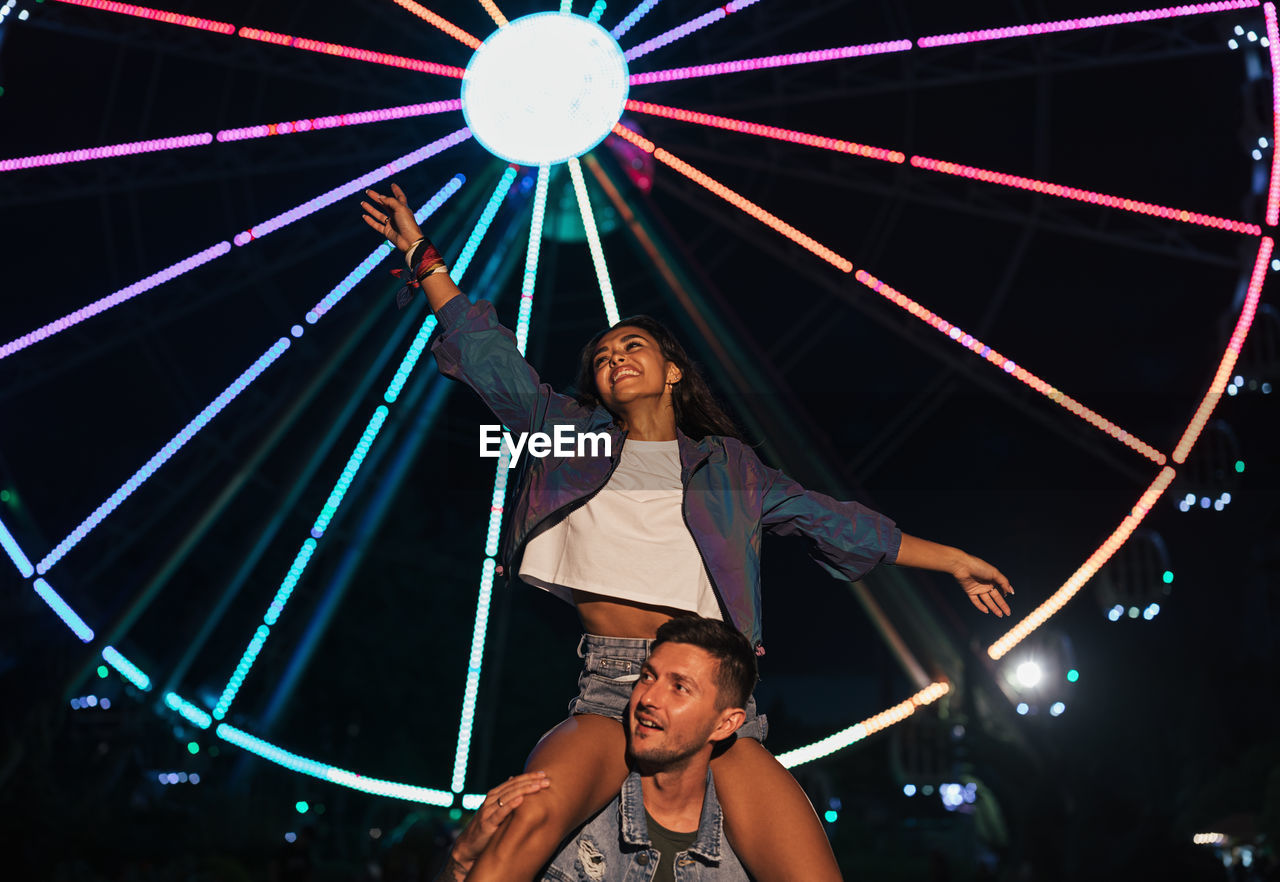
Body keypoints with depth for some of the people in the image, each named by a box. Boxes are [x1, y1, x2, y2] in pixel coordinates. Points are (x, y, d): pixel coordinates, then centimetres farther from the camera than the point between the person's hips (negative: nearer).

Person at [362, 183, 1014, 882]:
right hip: (609, 688, -1)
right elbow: (492, 362, 19)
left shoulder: (727, 465, 21)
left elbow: (830, 519, 26)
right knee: (528, 824, -33)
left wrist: (950, 559, 29)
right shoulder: (574, 437, 20)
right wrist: (422, 254, 19)